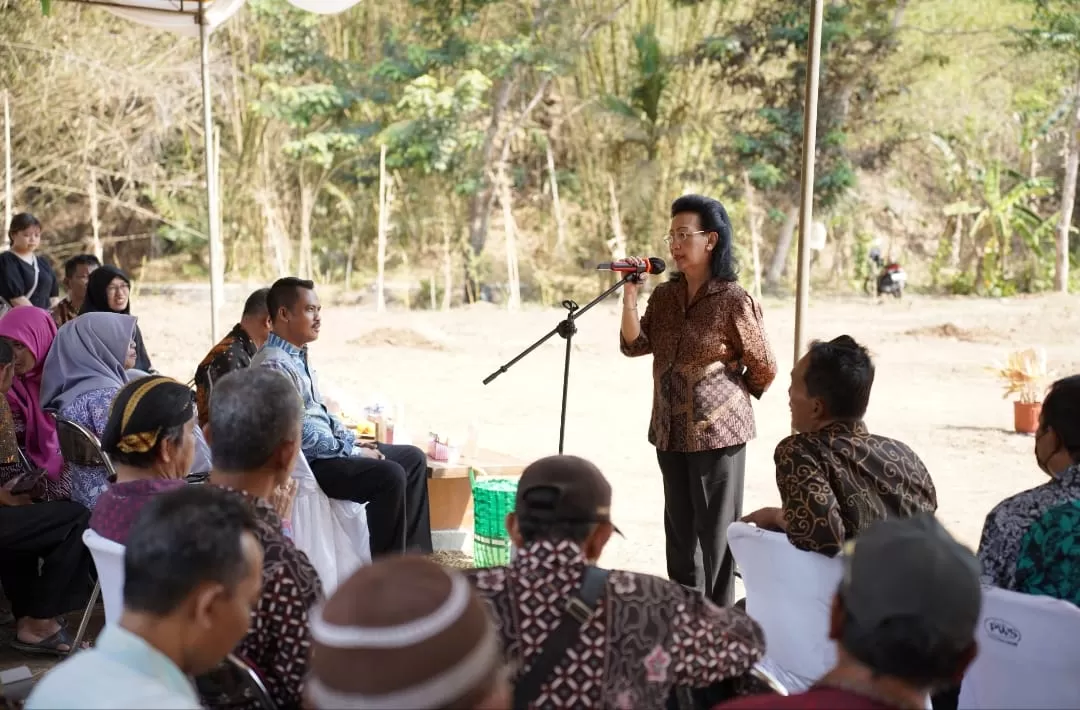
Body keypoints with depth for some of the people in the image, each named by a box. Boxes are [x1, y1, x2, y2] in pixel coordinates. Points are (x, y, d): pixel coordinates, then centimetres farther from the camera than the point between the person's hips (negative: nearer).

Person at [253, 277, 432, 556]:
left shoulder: (298, 357, 14)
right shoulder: (274, 364, -19)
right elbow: (299, 433, -24)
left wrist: (354, 441, 9)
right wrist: (352, 452, -16)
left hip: (329, 449, 11)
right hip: (305, 461, -11)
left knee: (413, 458, 9)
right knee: (390, 475, -27)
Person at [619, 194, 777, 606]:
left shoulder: (733, 300, -13)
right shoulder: (664, 296, 6)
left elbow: (764, 369, -6)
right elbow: (634, 346, 0)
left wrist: (732, 399, 7)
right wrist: (629, 297, -12)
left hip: (718, 432, -6)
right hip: (670, 432, 7)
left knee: (716, 530, 3)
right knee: (679, 529, 15)